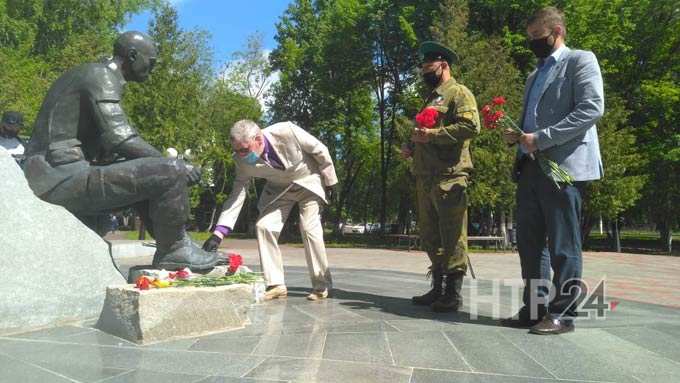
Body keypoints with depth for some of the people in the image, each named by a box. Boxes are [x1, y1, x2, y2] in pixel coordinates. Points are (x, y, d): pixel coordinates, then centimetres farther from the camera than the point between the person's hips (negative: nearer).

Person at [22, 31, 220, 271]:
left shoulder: (89, 75, 22)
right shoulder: (103, 77, -9)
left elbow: (105, 143, 23)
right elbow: (120, 138, -22)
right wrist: (172, 164, -13)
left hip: (51, 181, 10)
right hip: (66, 177, -10)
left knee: (146, 178, 22)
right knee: (170, 174, -17)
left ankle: (177, 246, 15)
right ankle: (172, 251, -1)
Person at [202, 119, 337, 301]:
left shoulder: (287, 131, -34)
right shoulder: (242, 160, -22)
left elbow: (320, 150, -19)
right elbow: (237, 194, -18)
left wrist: (329, 182, -10)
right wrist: (218, 233, -27)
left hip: (308, 181, -4)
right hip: (279, 188, 4)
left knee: (310, 229, -16)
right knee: (264, 226, -11)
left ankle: (322, 286, -2)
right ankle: (275, 284, -2)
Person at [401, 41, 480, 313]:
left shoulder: (459, 93, -1)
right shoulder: (431, 99, 27)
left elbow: (471, 126, -16)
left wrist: (434, 134, -17)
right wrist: (411, 147, 14)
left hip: (449, 177, -9)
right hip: (425, 178, 9)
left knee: (452, 236, -6)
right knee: (430, 236, 10)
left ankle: (453, 293, 0)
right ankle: (438, 289, 19)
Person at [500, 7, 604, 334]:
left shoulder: (580, 60, 0)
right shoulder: (535, 75, 25)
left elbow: (592, 109, -13)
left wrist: (540, 138, -18)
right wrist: (517, 134, 7)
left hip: (564, 166, -8)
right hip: (531, 168, 8)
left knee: (562, 245, -3)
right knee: (529, 241, 8)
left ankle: (563, 314, 6)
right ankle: (534, 308, 17)